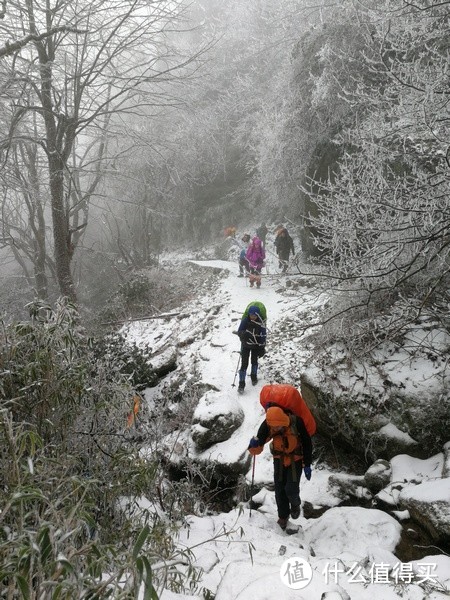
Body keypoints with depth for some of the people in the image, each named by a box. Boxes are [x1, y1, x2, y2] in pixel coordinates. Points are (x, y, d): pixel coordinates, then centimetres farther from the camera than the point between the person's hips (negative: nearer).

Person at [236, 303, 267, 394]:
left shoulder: (261, 323, -17)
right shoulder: (245, 320, -19)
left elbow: (263, 336, -8)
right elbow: (239, 331, -12)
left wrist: (262, 348, -8)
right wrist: (243, 334, -35)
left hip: (256, 345, 1)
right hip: (245, 345, -1)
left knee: (254, 361, 19)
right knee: (244, 363, -5)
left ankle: (254, 376, 44)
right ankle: (241, 384, 0)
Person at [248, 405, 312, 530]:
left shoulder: (296, 422, -32)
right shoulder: (267, 425, -27)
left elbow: (307, 444, -16)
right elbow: (256, 450, -20)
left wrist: (307, 465, -13)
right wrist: (254, 445, -43)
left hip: (296, 459, -2)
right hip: (279, 458, 2)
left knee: (291, 489, -12)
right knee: (279, 489, 5)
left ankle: (295, 504, 23)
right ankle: (283, 516, 28)